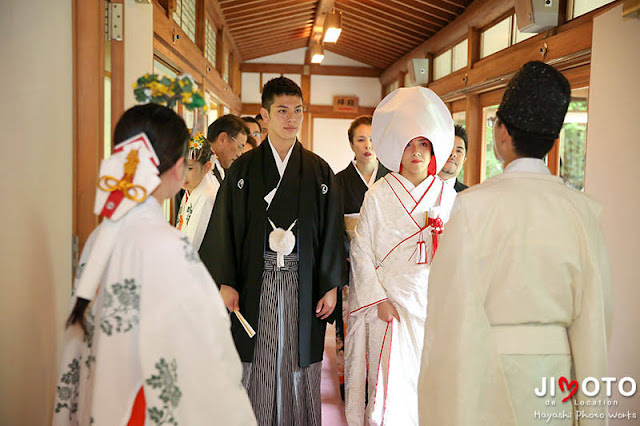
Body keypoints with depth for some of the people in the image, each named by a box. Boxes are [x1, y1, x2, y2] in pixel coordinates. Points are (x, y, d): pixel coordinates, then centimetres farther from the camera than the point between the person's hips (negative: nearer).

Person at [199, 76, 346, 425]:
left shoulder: (319, 170, 5)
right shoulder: (243, 168, 3)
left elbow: (331, 230, 4)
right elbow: (225, 226, 1)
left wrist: (331, 286, 0)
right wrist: (225, 282, -5)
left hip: (303, 284, 1)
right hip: (255, 284, 0)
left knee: (299, 364, 8)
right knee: (256, 363, 6)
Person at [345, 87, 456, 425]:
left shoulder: (447, 195, 7)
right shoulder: (379, 194, 0)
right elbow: (361, 249, -1)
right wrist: (378, 300, -7)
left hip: (433, 304, 3)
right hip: (389, 302, -2)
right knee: (390, 383, -2)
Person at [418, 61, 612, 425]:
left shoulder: (476, 206, -15)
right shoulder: (584, 211, -3)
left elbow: (455, 313, -15)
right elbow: (594, 317, 1)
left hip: (489, 378, -4)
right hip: (555, 377, 4)